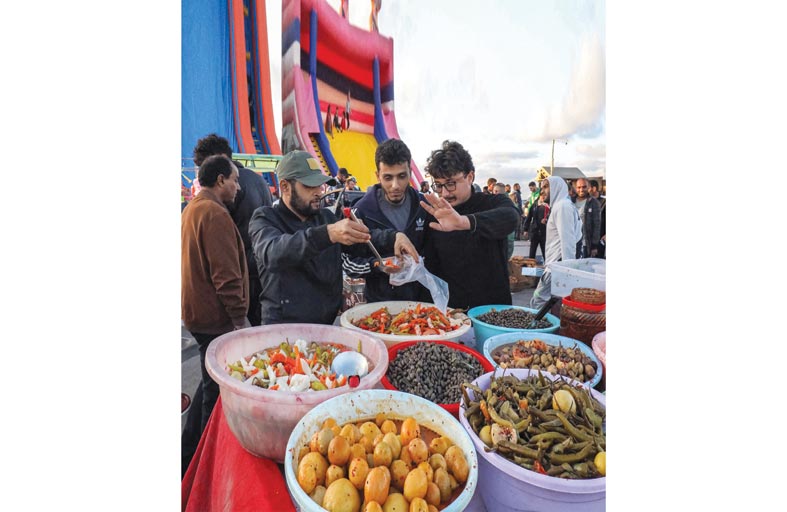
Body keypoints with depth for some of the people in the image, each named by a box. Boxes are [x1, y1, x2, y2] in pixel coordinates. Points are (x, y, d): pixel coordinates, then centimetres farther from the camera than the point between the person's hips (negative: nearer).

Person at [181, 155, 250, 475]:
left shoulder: (191, 210, 15)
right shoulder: (215, 214, -18)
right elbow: (226, 274, -23)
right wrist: (240, 318, -18)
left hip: (197, 313, 10)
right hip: (216, 318, -10)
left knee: (210, 385, 21)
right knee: (217, 391, 2)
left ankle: (189, 457, 34)